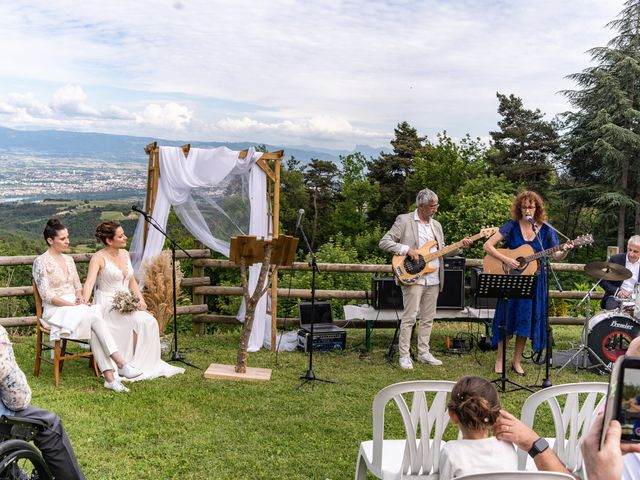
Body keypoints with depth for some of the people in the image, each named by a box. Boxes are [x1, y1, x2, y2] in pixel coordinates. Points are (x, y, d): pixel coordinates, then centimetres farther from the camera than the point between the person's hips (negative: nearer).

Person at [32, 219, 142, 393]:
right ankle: (120, 363, -35)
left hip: (75, 306, 5)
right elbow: (46, 295, -12)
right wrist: (73, 304, -19)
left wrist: (80, 298, -4)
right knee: (94, 317, -32)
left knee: (94, 321, -30)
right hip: (55, 311, -5)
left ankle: (109, 376, -38)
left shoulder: (68, 259, 16)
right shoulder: (41, 262, -5)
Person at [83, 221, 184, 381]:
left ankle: (148, 364, -10)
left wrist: (141, 299, 1)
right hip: (107, 305, -6)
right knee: (138, 322, -28)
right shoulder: (99, 257, -9)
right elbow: (90, 281, -24)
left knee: (149, 322, -19)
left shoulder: (125, 254, 12)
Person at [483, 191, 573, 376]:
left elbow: (556, 256, 0)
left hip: (534, 280, 2)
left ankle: (516, 361, 19)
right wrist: (505, 259, -22)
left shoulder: (546, 230, 0)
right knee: (507, 318, 1)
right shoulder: (511, 226, -6)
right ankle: (499, 360, 13)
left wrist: (565, 251, -22)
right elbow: (487, 245, -10)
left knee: (526, 320, 5)